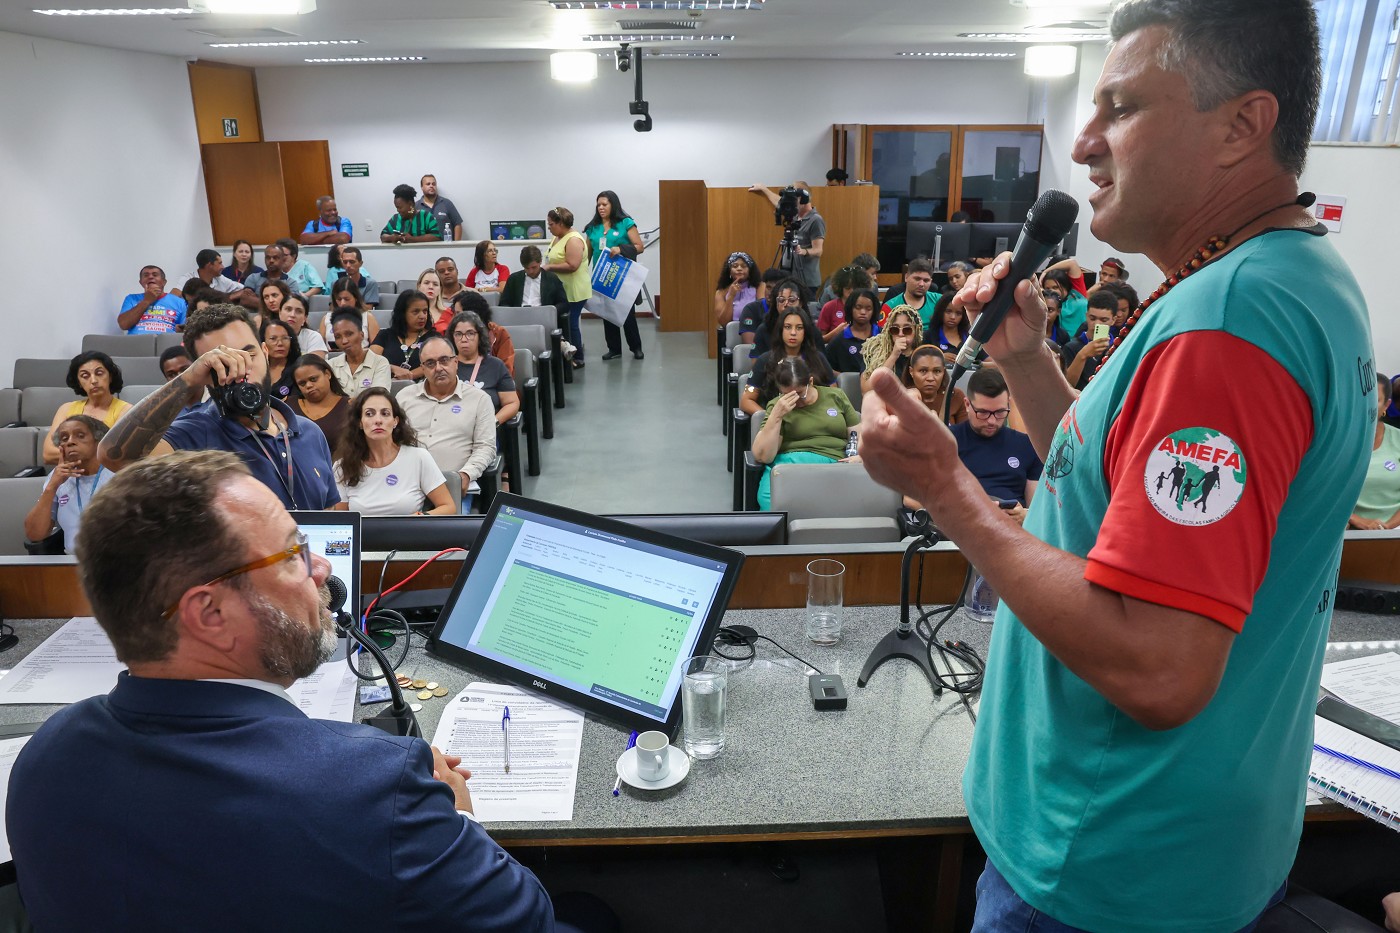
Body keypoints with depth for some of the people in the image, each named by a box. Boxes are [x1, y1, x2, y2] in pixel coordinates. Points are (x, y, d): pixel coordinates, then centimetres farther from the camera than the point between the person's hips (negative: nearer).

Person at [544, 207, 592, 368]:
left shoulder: (574, 240, -17)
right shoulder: (557, 238, 13)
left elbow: (572, 265, -25)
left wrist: (549, 267, -19)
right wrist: (546, 265, 5)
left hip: (574, 291, -9)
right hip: (561, 291, 9)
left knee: (571, 324, -3)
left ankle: (578, 359, 7)